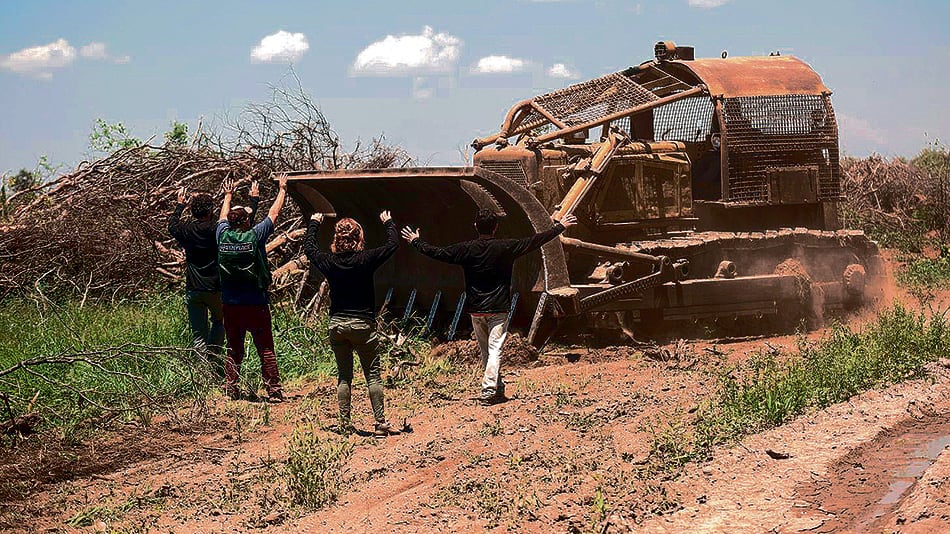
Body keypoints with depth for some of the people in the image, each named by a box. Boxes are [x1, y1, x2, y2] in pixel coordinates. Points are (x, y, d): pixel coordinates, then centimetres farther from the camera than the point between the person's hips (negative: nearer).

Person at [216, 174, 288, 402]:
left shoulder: (223, 235, -3)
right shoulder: (255, 236, -12)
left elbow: (223, 216, 19)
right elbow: (274, 213, 1)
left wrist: (228, 195, 37)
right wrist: (282, 189, 15)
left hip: (229, 304, 4)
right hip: (256, 304, -4)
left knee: (233, 349, 13)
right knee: (266, 349, 2)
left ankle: (230, 389, 10)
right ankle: (274, 390, 0)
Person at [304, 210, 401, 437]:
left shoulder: (328, 261, -3)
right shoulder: (366, 259, -12)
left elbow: (309, 247, 17)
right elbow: (392, 244, 1)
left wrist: (314, 224, 32)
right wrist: (389, 223, 18)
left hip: (337, 324, 3)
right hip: (362, 324, -3)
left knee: (343, 376, 11)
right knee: (373, 376, 2)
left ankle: (345, 423, 11)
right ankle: (380, 422, 0)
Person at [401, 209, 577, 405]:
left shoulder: (466, 249, -4)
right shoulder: (506, 247, -9)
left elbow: (437, 253, 3)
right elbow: (535, 241, -5)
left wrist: (416, 241, 20)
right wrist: (560, 227, 6)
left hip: (475, 309, 3)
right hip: (498, 308, -3)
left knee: (485, 350, 15)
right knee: (495, 349, -5)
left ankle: (497, 388, 24)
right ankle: (489, 390, -16)